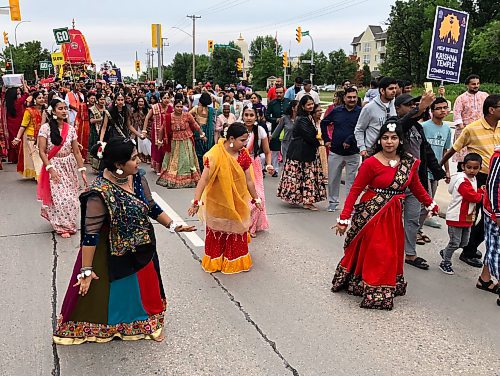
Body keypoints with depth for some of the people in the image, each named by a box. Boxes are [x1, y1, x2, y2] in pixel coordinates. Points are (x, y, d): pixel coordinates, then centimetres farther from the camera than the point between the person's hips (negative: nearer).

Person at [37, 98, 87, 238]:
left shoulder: (71, 129, 1)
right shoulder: (45, 128, -10)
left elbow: (76, 152, 2)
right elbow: (42, 151, -11)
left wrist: (82, 170, -3)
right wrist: (51, 169, -19)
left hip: (70, 166, 4)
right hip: (54, 166, -4)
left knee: (71, 197, 7)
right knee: (61, 197, -7)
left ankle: (67, 222, 31)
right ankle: (62, 226, 12)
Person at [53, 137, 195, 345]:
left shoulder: (138, 177, -8)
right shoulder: (100, 193, -28)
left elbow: (152, 207, 5)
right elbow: (90, 233, -26)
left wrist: (173, 225, 0)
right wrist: (86, 270, -24)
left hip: (141, 250, 6)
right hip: (111, 257, -6)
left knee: (145, 290, 23)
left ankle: (148, 323, 47)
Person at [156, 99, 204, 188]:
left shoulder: (187, 115, -9)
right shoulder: (169, 117, -9)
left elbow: (195, 125, 1)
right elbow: (163, 129, 2)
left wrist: (202, 134, 5)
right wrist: (160, 140, 9)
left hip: (186, 142, 0)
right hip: (174, 142, 0)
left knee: (187, 160, 9)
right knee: (173, 161, 10)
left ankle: (189, 179, 20)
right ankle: (171, 180, 19)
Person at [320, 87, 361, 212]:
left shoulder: (361, 112, -5)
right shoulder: (336, 111, 4)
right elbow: (323, 123, 17)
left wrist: (350, 140, -21)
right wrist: (326, 139, 12)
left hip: (353, 153, -3)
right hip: (335, 152, 3)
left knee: (351, 180, 6)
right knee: (333, 178, 11)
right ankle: (333, 202, 26)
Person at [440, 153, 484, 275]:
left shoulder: (473, 179, 10)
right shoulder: (462, 181, -21)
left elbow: (475, 195, 14)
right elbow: (473, 197, -24)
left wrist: (480, 191, -6)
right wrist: (482, 193, -5)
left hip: (467, 217, 9)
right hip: (456, 217, -9)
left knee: (464, 243, 18)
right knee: (455, 242, -1)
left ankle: (445, 252, 37)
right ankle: (445, 263, 14)